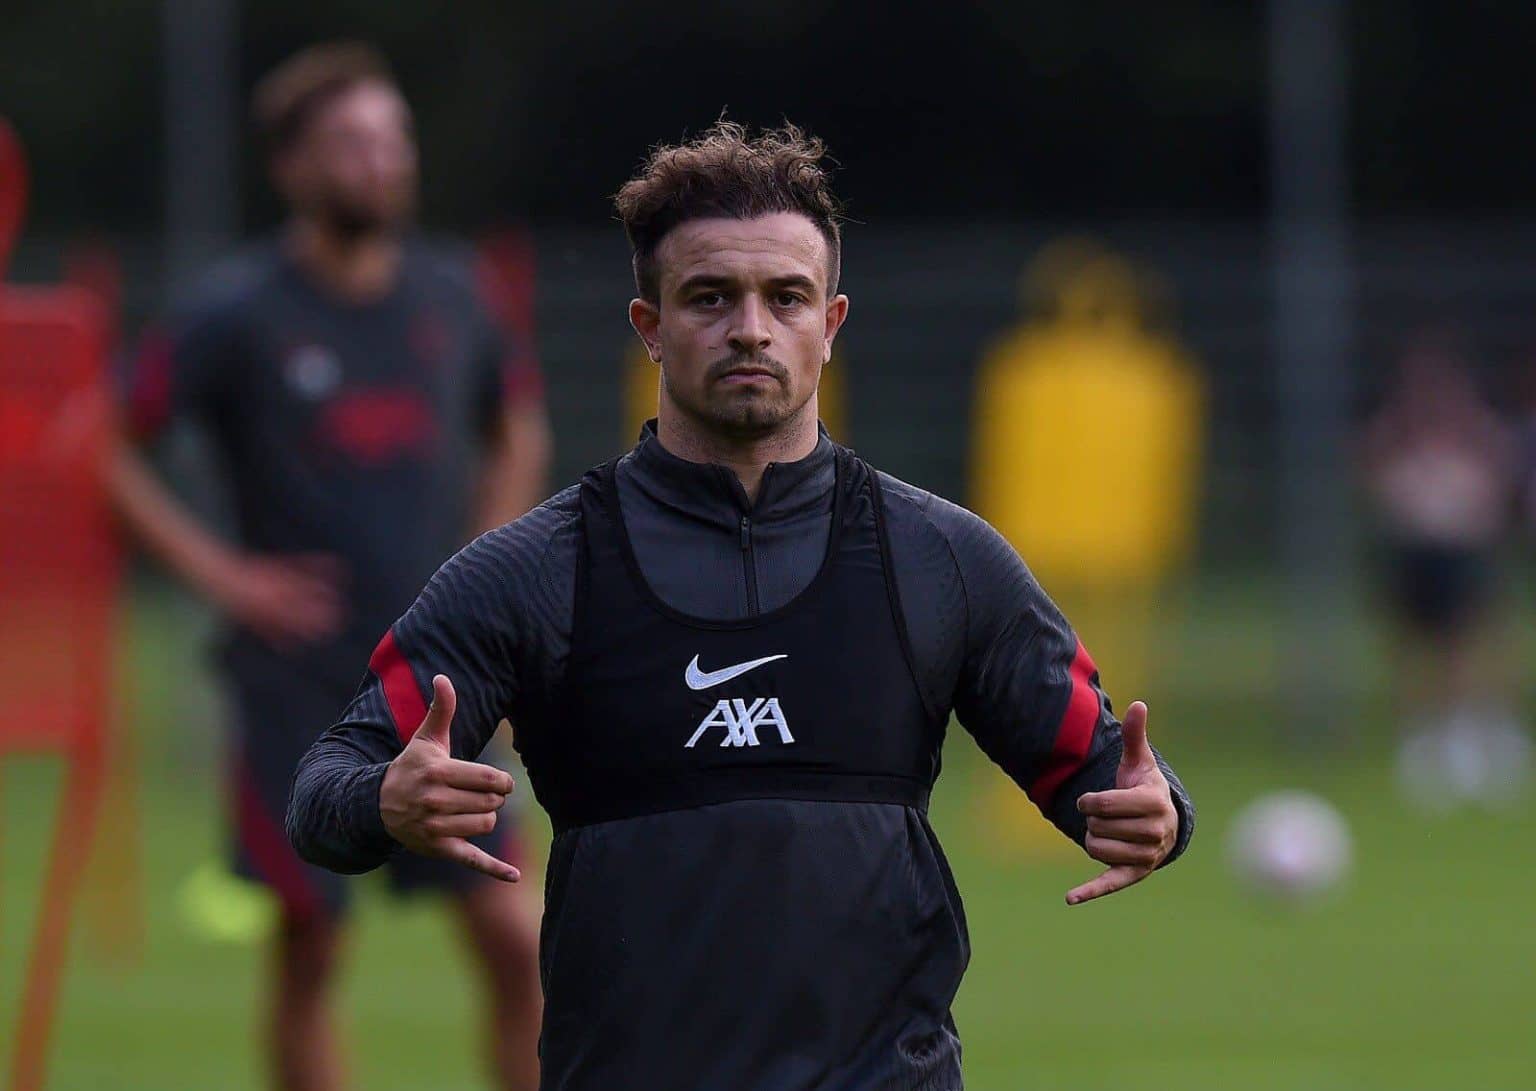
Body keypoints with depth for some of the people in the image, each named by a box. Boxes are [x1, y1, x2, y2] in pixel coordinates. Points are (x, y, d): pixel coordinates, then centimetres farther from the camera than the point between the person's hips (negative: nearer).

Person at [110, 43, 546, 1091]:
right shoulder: (240, 313, -8)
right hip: (302, 685, -3)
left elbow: (520, 431, 23)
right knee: (310, 953, 2)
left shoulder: (449, 295, 5)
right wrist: (219, 571, -12)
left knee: (514, 939, -5)